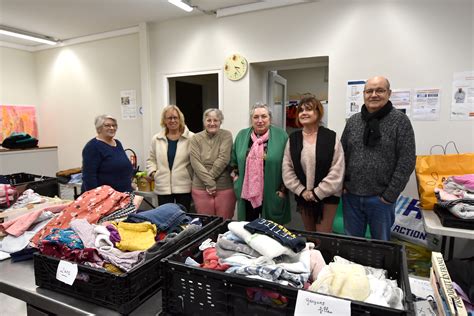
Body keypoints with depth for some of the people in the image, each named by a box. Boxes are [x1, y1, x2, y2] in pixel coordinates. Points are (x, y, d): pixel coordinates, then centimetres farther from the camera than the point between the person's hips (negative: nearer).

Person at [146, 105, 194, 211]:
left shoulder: (190, 137, -4)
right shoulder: (156, 139, 8)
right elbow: (151, 159, 16)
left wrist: (195, 178, -12)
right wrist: (152, 172, -1)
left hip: (184, 187, -2)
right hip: (163, 187, 3)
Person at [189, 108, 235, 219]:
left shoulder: (226, 135, -1)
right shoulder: (196, 138, 3)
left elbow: (223, 159, -11)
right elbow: (195, 163, -6)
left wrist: (209, 177, -10)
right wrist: (209, 183, -13)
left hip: (225, 188, -1)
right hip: (201, 188, 1)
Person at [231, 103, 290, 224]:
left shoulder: (281, 136, -6)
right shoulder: (242, 135, 5)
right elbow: (234, 162, 15)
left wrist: (283, 189, -6)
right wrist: (236, 177, 7)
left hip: (271, 195, -3)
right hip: (247, 193, 3)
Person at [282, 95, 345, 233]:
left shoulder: (331, 137, -9)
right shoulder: (293, 139, 1)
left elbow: (337, 171, -12)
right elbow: (287, 169, 0)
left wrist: (317, 193, -15)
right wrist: (301, 190, -9)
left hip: (327, 196, -3)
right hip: (303, 196, 3)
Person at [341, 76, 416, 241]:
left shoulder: (400, 121, -6)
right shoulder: (352, 121, 5)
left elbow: (407, 161, -9)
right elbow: (342, 155, 9)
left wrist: (390, 195, -11)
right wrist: (341, 185, 1)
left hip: (381, 198, -3)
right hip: (351, 196, 3)